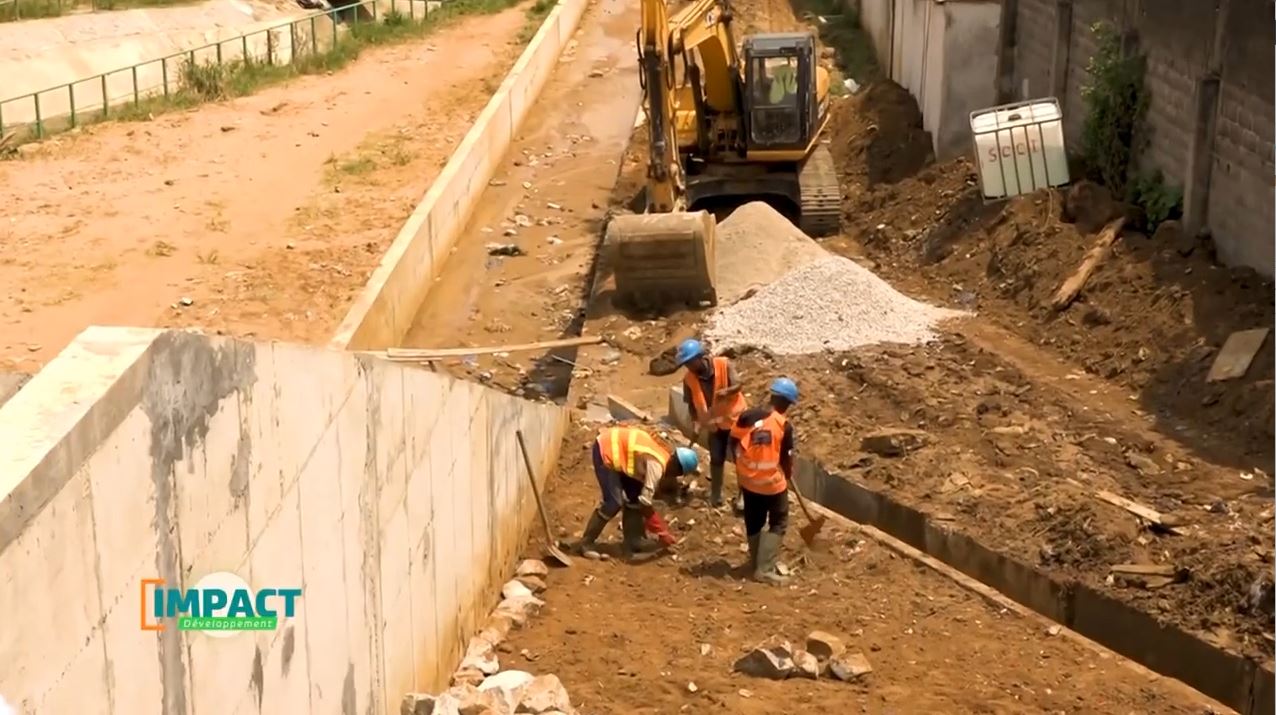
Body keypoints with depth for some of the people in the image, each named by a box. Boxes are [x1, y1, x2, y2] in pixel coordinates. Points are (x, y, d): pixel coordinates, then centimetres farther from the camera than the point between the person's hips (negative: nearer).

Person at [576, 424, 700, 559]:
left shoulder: (662, 457, 7)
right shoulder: (657, 465, -22)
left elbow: (643, 497, 19)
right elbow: (645, 501, -25)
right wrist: (663, 533, -18)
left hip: (616, 446, 10)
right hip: (606, 450, -10)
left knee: (634, 496, 10)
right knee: (614, 503, -11)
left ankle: (633, 541, 17)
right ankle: (585, 544, -2)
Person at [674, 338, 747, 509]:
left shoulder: (724, 365, -21)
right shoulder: (689, 379, -14)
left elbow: (737, 385, -22)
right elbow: (692, 404, -7)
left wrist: (727, 391, -44)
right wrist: (696, 424, -20)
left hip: (736, 417, -2)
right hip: (715, 423, 2)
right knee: (716, 460, 12)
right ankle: (715, 494, 27)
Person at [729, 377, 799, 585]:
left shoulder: (747, 417, -5)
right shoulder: (784, 425, -14)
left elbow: (734, 445, 3)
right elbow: (786, 458, -7)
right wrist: (788, 476, 13)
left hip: (749, 480, 5)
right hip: (773, 483, -4)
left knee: (753, 524, 20)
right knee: (778, 524, 9)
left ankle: (756, 564, 31)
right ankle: (764, 569, 1)